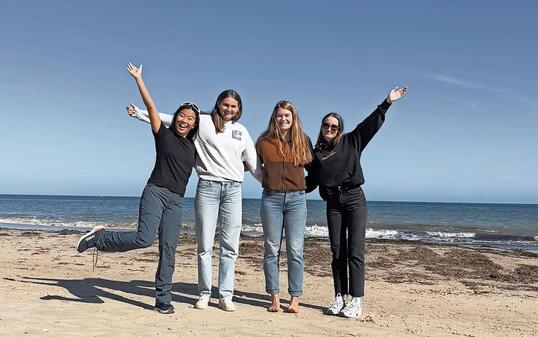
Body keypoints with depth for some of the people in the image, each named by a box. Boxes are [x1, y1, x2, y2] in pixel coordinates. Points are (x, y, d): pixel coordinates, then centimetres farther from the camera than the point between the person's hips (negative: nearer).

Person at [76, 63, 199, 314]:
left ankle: (163, 300, 5)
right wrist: (138, 78, -4)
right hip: (155, 192, -4)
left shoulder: (193, 146, 16)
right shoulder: (163, 134, 4)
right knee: (144, 238, -21)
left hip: (176, 201, 4)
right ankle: (99, 237, 4)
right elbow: (151, 106, -3)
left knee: (168, 250, -1)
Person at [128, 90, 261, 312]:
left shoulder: (241, 131, 13)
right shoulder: (203, 122, 5)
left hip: (233, 190, 2)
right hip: (207, 188, -2)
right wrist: (140, 113, 4)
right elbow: (171, 119, 6)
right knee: (204, 244, 2)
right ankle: (204, 293, 15)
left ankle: (226, 295, 11)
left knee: (230, 246, 2)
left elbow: (254, 165, 15)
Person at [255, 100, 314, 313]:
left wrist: (305, 186, 9)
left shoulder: (302, 141, 7)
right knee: (272, 250, 3)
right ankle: (274, 299, 11)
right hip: (271, 198, 0)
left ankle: (295, 300, 6)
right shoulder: (264, 141, 5)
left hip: (296, 198, 0)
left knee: (295, 251, 0)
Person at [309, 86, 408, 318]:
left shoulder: (351, 142, 7)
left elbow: (370, 124, 2)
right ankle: (339, 297, 11)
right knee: (337, 252, 5)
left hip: (354, 199, -3)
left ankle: (356, 301, -6)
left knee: (355, 251, -7)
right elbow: (312, 179, 15)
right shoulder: (316, 153, 14)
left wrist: (387, 103, -3)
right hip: (333, 204, 3)